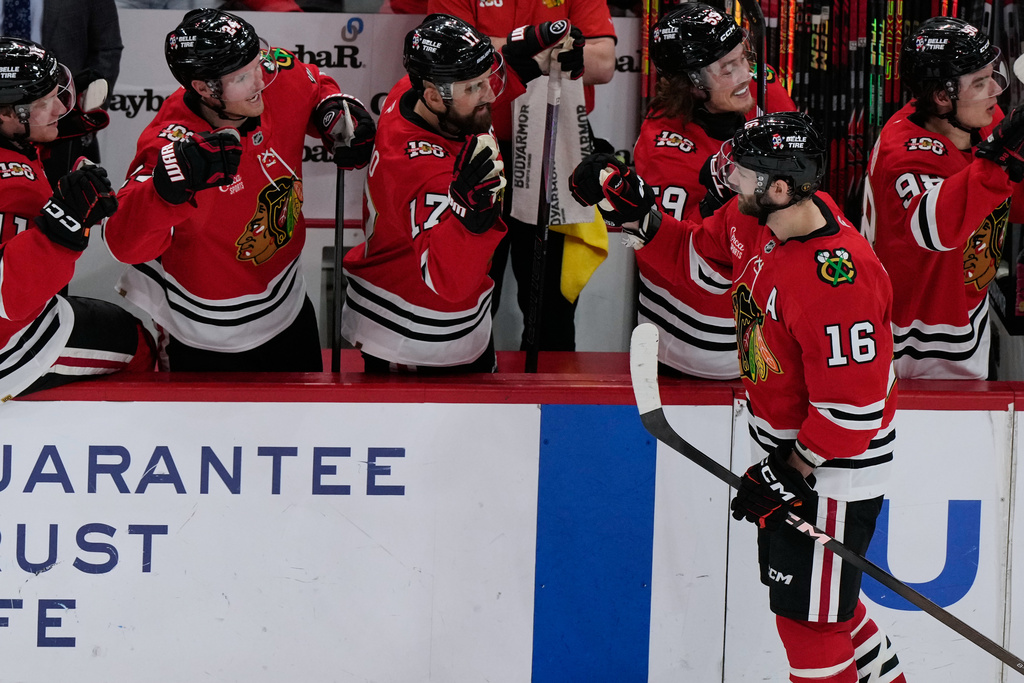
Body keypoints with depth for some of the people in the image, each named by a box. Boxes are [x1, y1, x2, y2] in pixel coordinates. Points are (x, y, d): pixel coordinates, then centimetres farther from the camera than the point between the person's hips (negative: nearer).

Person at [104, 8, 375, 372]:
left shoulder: (277, 77, -17)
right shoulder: (171, 145, -33)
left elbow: (315, 89, 8)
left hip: (286, 302, 6)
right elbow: (125, 242, -43)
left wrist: (338, 111, -13)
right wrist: (172, 187, -58)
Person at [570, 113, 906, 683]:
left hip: (833, 465, -10)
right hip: (786, 444, 10)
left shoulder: (837, 277, -35)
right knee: (804, 584, 25)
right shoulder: (756, 220, -8)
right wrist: (637, 216, -2)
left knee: (806, 614, 2)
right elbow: (702, 256, 14)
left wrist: (788, 471, -22)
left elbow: (851, 407, -30)